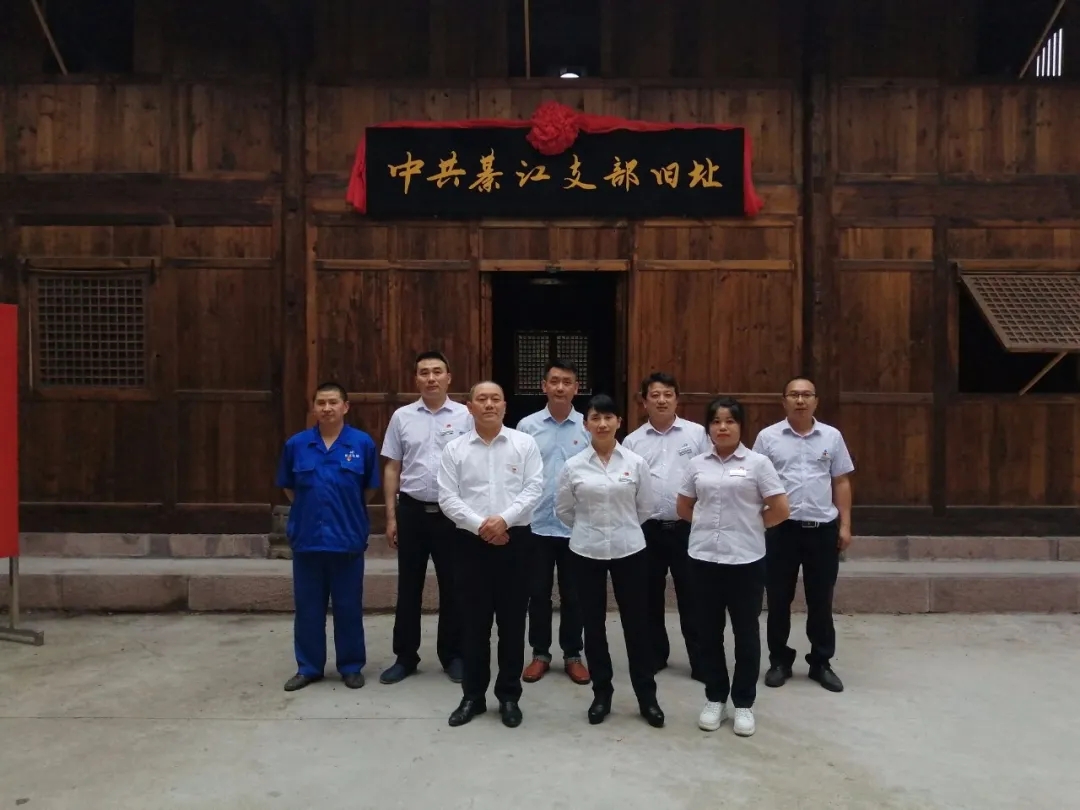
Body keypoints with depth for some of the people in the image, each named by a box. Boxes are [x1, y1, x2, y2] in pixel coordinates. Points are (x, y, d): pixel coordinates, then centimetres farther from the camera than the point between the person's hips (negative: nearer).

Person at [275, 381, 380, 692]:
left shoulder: (363, 443, -4)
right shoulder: (296, 444, 0)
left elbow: (370, 488, 6)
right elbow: (288, 487, 12)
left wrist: (346, 511, 9)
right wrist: (309, 510, 10)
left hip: (348, 538, -1)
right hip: (306, 538, 2)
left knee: (349, 607, 9)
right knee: (308, 607, 11)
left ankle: (352, 666, 23)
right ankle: (308, 667, 25)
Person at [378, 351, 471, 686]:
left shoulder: (465, 416, -2)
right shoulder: (402, 417, 4)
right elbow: (392, 469, 7)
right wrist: (391, 516, 3)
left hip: (452, 512, -1)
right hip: (412, 510, 2)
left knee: (452, 587, 9)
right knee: (409, 587, 10)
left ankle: (452, 655, 24)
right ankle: (405, 656, 23)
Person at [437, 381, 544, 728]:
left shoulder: (525, 443, 2)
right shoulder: (455, 448, 4)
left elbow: (534, 488, -5)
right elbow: (447, 497, -2)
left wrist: (504, 519, -16)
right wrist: (480, 525, -13)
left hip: (514, 540, 0)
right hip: (471, 542, 1)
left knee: (512, 622, 7)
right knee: (474, 623, 8)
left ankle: (509, 696, 21)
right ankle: (473, 695, 22)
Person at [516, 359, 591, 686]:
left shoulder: (589, 427, -1)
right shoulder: (527, 426, 0)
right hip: (536, 524, 0)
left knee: (573, 595, 11)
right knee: (538, 593, 11)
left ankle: (572, 655, 26)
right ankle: (540, 654, 26)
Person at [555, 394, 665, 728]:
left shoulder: (636, 463, -3)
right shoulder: (573, 466, -3)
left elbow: (645, 506, 6)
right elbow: (563, 510, 6)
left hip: (628, 550, 0)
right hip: (586, 552, 1)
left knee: (636, 622, 6)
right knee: (593, 624, 9)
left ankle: (647, 696, 20)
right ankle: (601, 693, 25)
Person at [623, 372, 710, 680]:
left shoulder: (697, 434, -1)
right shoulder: (632, 441, 5)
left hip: (687, 527, -2)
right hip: (647, 528, 2)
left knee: (691, 597, 5)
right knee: (650, 597, 13)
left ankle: (701, 661, 15)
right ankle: (655, 655, 28)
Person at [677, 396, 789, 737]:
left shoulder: (757, 463, -5)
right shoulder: (697, 465, 6)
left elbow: (780, 510, -5)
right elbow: (684, 507, 16)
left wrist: (750, 526, 4)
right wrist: (709, 524, 7)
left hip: (745, 559, -3)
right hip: (704, 557, 3)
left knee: (746, 632, 8)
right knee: (709, 631, 11)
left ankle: (744, 703, 22)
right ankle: (715, 699, 26)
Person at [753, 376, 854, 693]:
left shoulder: (832, 437, 4)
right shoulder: (768, 437, -1)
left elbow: (841, 483, 7)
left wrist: (845, 525, 3)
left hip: (823, 528, 1)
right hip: (781, 528, -1)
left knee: (821, 601, 10)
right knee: (779, 600, 7)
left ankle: (821, 663, 24)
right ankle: (779, 661, 22)